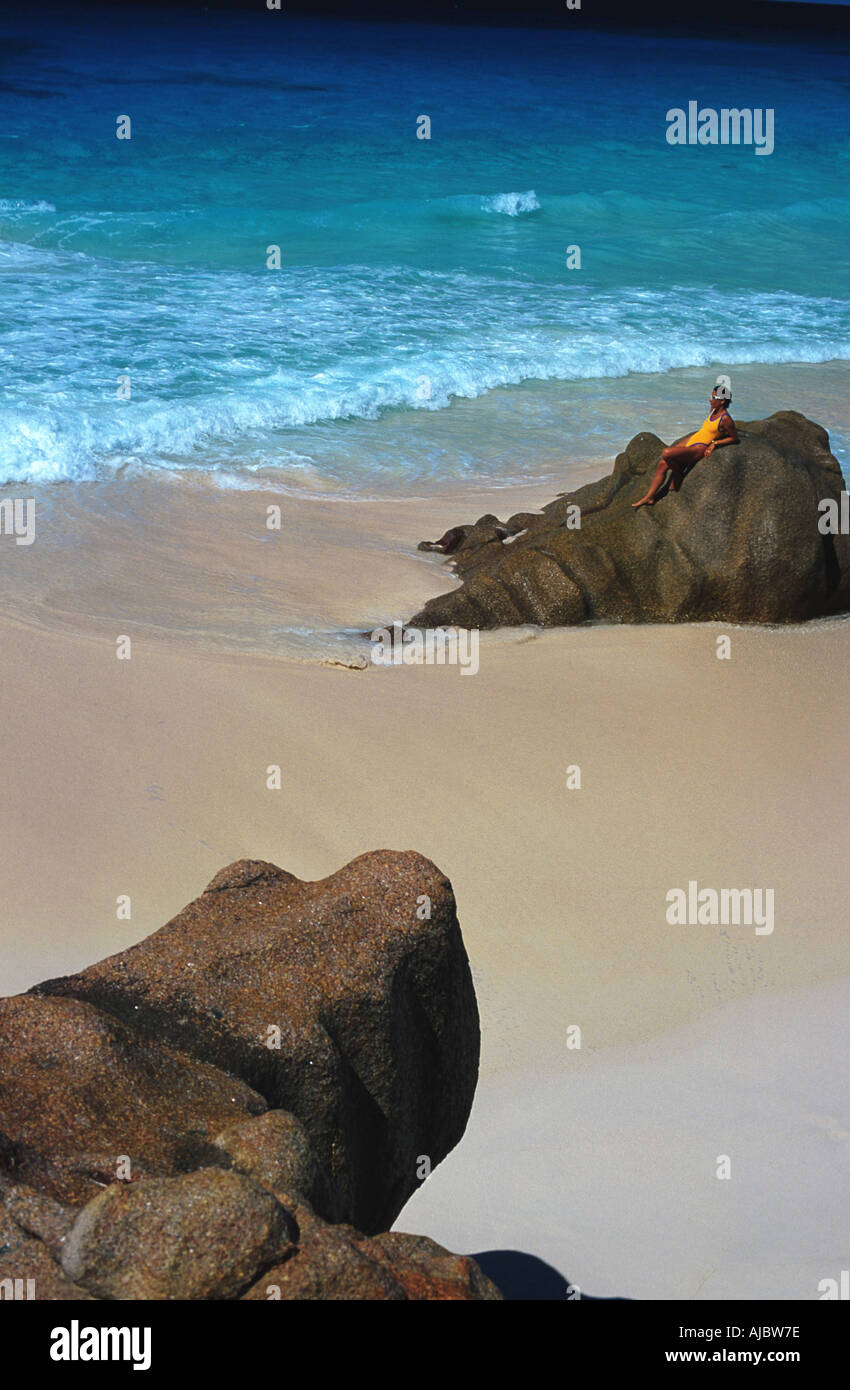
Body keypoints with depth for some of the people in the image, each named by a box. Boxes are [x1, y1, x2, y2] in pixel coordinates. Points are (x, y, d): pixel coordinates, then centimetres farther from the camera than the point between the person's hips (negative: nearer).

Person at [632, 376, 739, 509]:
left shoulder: (725, 419, -17)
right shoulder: (714, 409, 6)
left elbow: (735, 438, -8)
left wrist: (715, 443, -13)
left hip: (699, 449, -9)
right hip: (692, 440, 9)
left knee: (667, 453, -28)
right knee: (662, 464, -1)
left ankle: (677, 478, 0)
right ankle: (649, 497, 3)